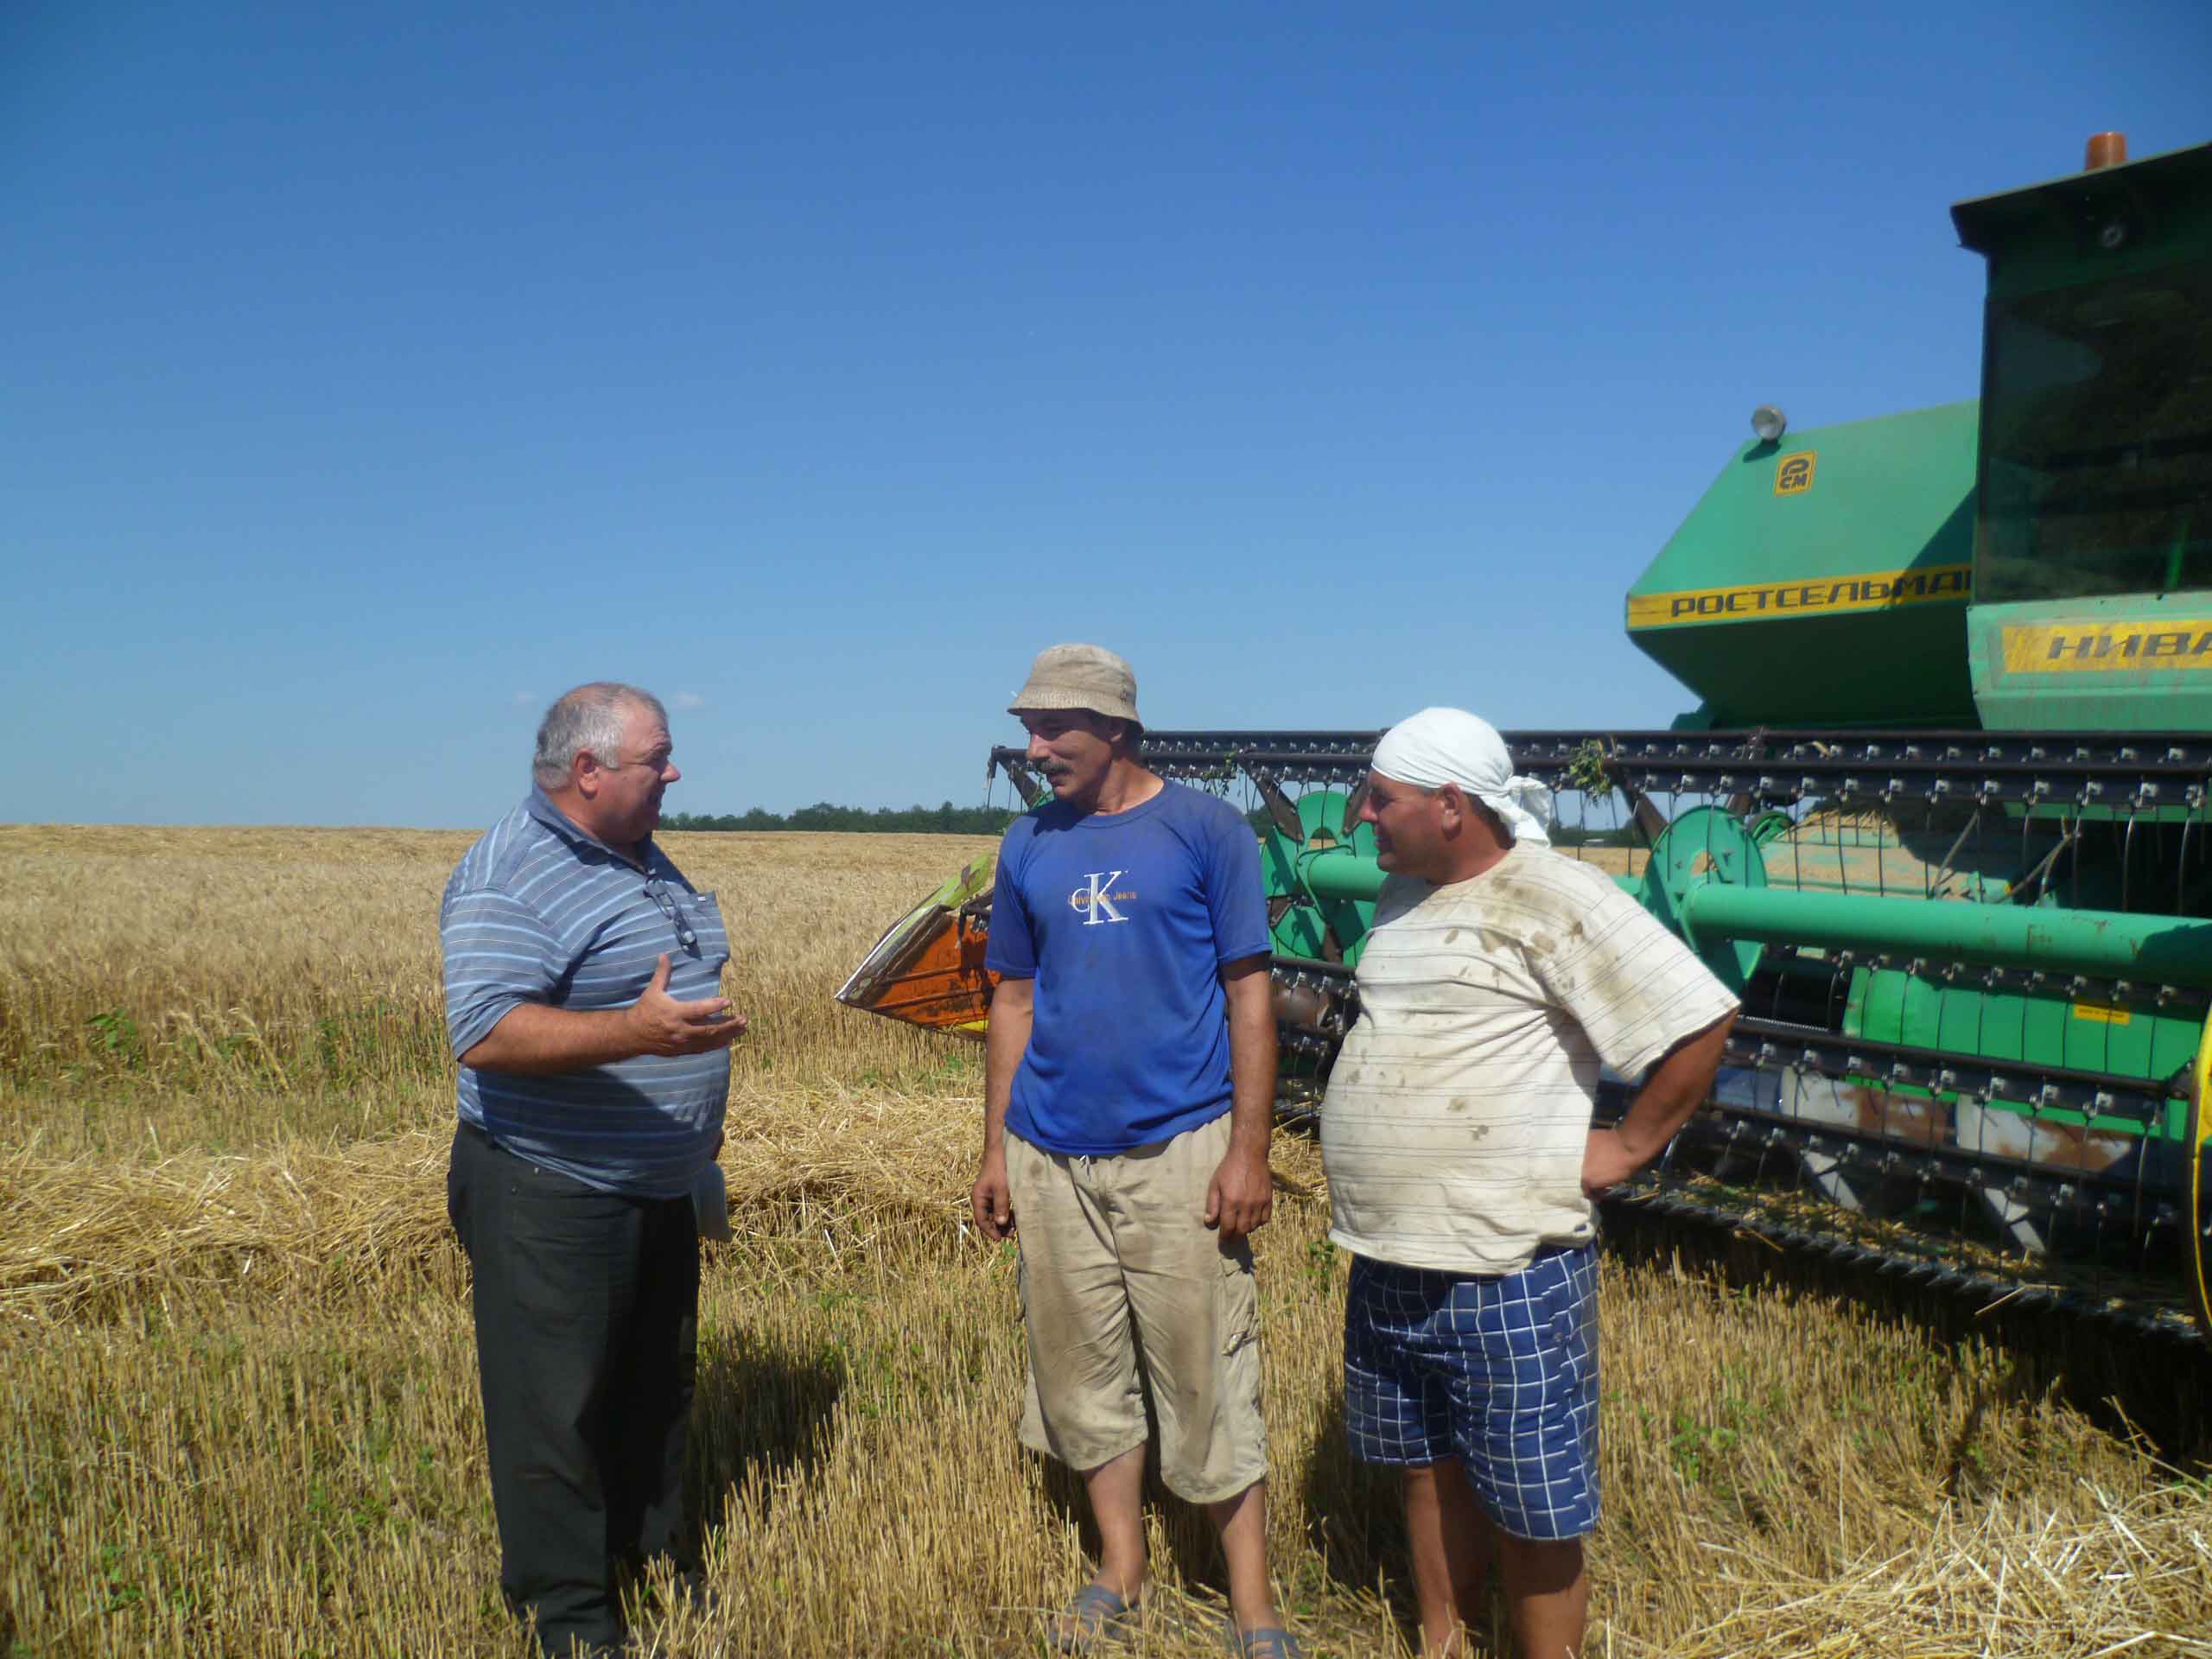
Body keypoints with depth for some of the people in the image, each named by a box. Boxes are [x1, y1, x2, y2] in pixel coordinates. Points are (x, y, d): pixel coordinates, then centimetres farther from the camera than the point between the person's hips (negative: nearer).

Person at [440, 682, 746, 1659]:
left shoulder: (643, 861, 10)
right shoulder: (509, 875, -20)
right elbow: (485, 1031, -31)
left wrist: (695, 1118, 24)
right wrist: (633, 1033, -41)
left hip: (660, 1190, 9)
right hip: (553, 1199, -9)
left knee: (656, 1385, 20)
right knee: (558, 1403, 3)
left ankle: (654, 1556, 37)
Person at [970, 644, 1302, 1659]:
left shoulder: (1205, 829, -5)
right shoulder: (1028, 846, 7)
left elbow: (1249, 994, -4)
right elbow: (1015, 1001, 12)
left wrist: (1249, 1151, -10)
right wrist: (996, 1151, 9)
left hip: (1180, 1151, -4)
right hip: (1053, 1156, 4)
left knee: (1207, 1380, 2)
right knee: (1083, 1369, 14)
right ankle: (1120, 1565, 32)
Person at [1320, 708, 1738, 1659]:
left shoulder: (1552, 900, -16)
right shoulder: (1403, 897, 10)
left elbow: (1701, 1019, -18)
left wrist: (1629, 1146, -12)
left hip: (1509, 1273, -8)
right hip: (1389, 1261, 8)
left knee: (1531, 1510, 7)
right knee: (1428, 1469, 22)